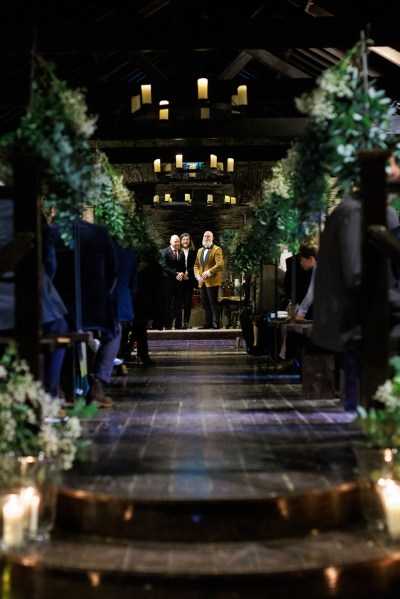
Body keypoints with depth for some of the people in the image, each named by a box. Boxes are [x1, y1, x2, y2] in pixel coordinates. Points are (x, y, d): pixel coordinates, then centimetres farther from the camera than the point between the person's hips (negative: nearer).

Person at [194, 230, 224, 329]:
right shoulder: (200, 250, 20)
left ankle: (216, 324, 0)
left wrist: (208, 272, -18)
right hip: (202, 282, 6)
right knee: (205, 304, 7)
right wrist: (197, 275, 1)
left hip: (212, 281, -6)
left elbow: (220, 264, -13)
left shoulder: (217, 250, -1)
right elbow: (196, 265, 18)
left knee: (214, 303, -5)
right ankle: (208, 323, 13)